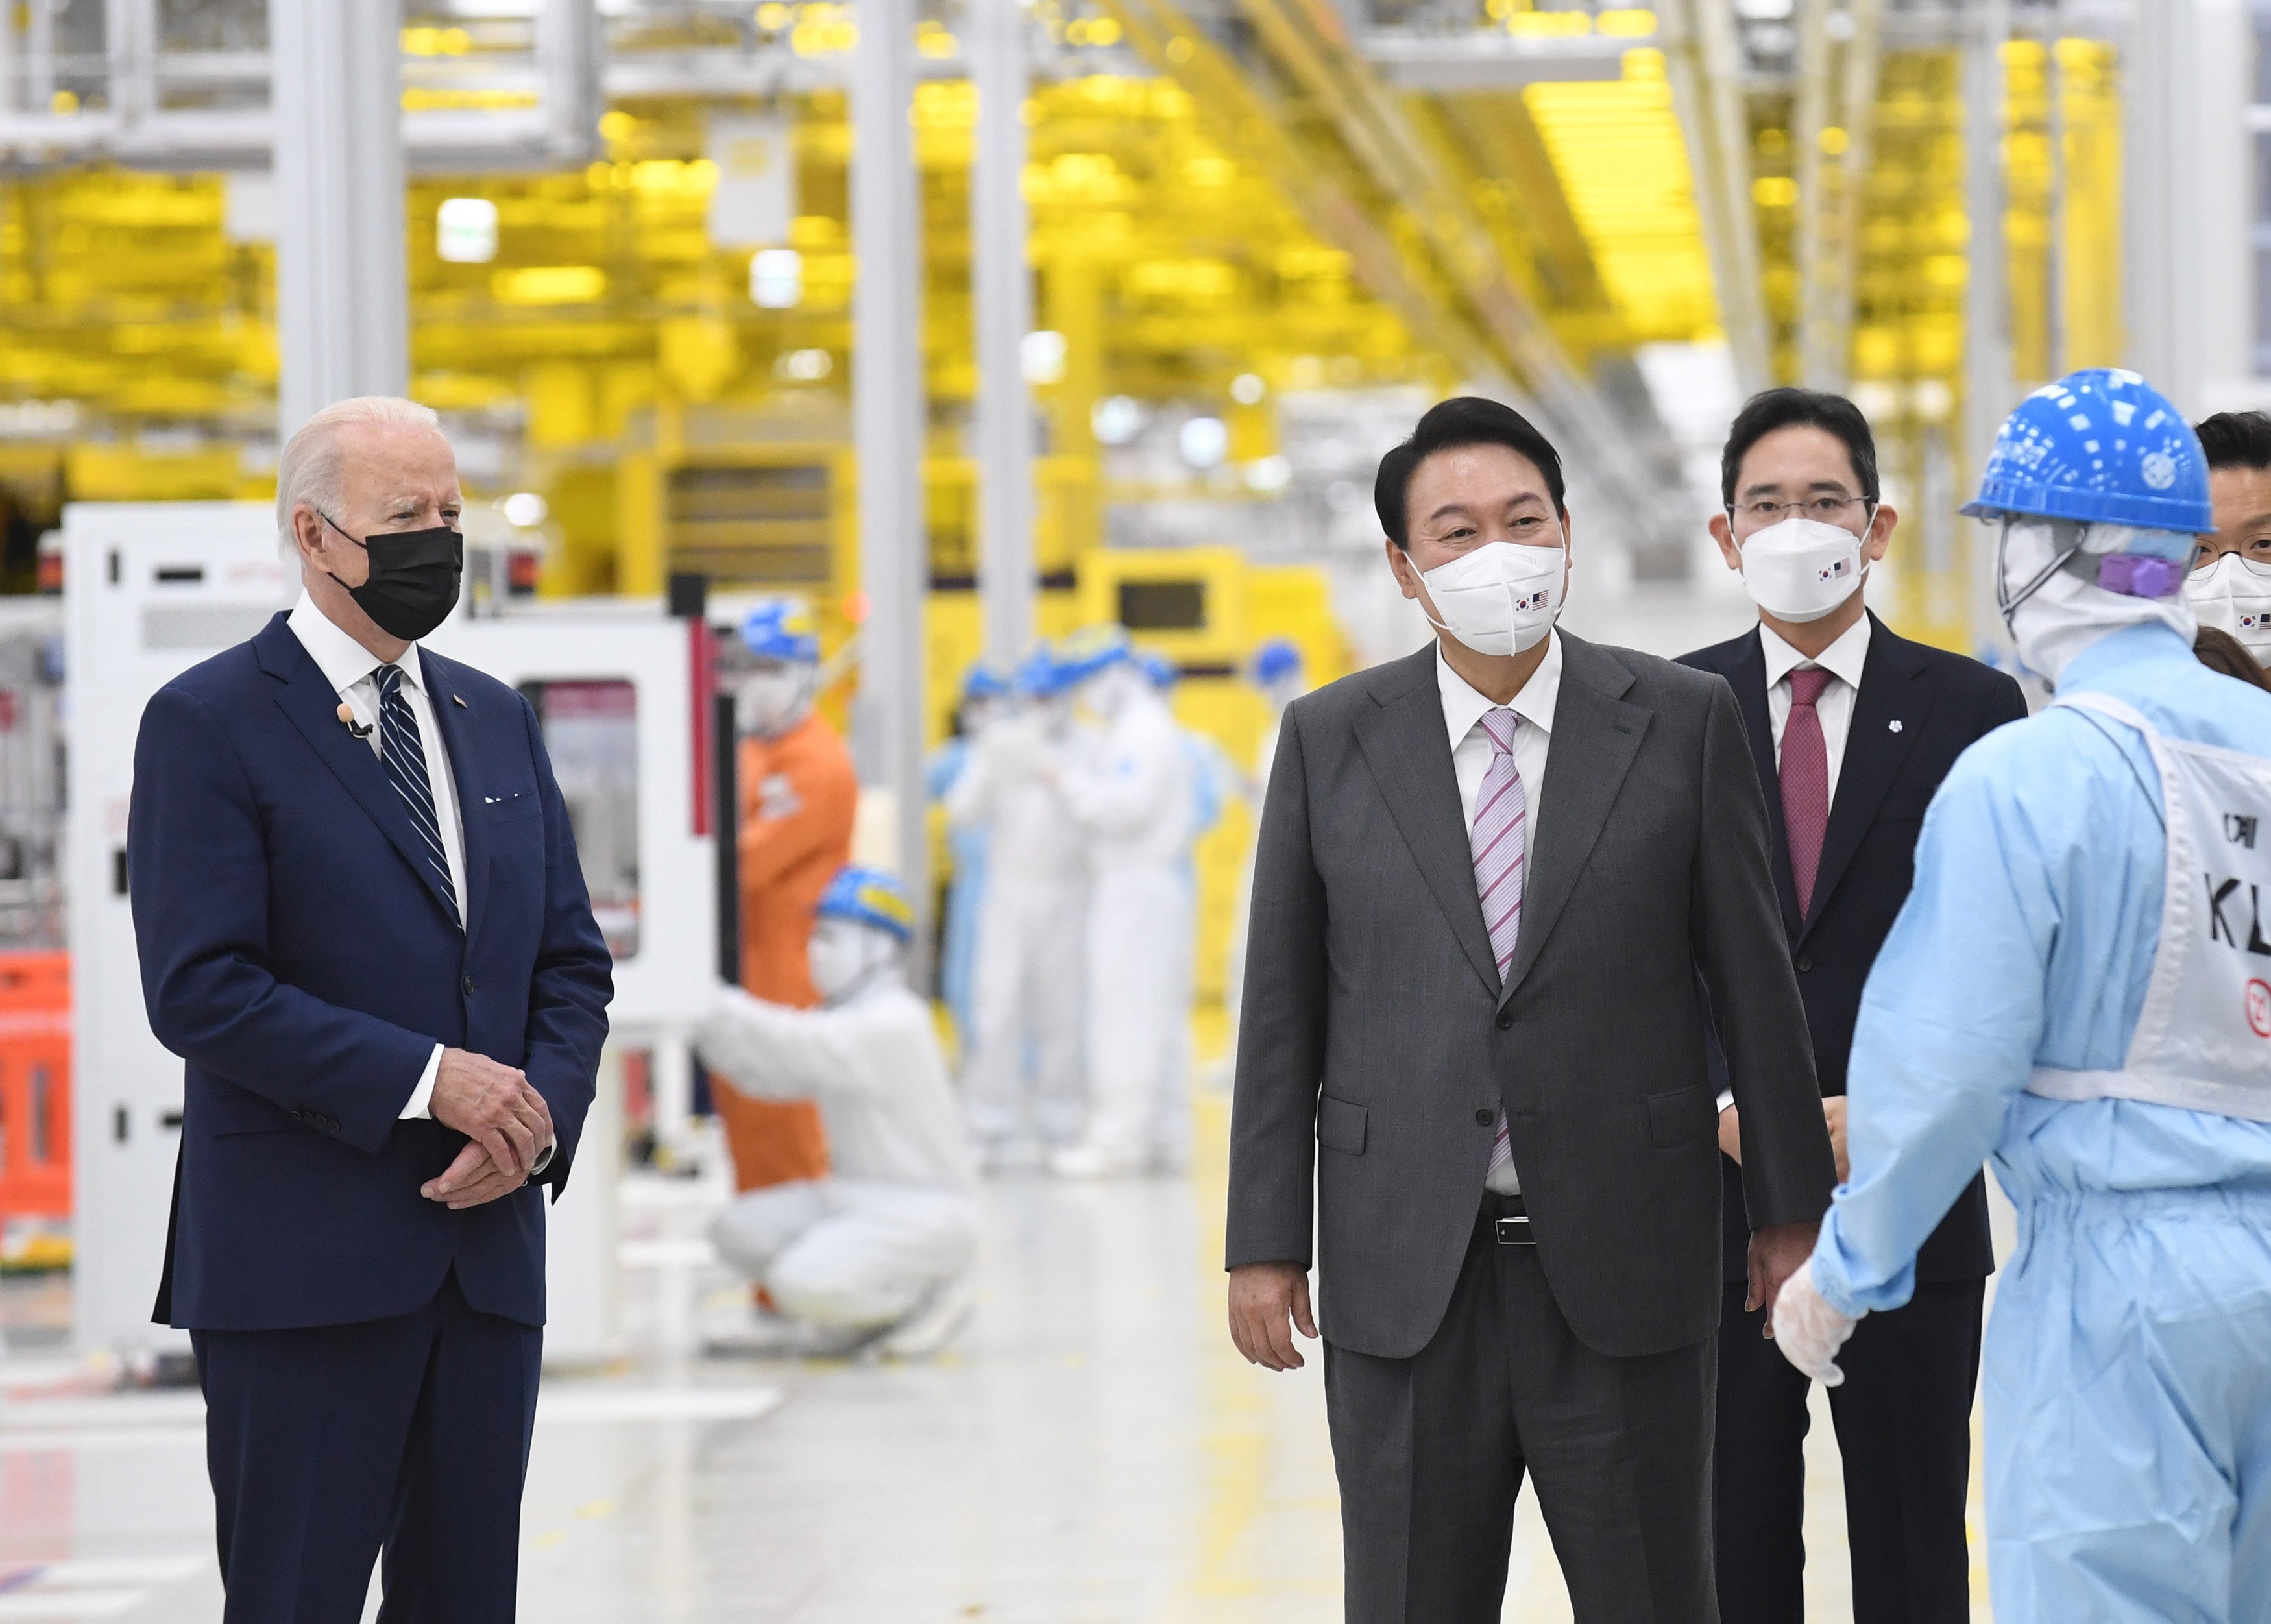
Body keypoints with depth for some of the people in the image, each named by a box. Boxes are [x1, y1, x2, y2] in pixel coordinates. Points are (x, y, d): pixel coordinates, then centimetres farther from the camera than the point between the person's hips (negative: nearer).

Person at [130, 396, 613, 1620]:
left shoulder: (498, 722, 15)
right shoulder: (207, 725, -5)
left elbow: (572, 962, 16)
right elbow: (199, 989, -14)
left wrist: (540, 1115, -4)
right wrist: (426, 1081, -16)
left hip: (488, 1244, 6)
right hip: (300, 1264, -6)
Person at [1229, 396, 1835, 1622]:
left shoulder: (1683, 722, 1)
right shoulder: (1330, 740, 4)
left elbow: (1754, 976, 4)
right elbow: (1282, 1005, 5)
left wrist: (1790, 1208, 3)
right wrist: (1267, 1242, 2)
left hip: (1622, 1269, -1)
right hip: (1407, 1277, 1)